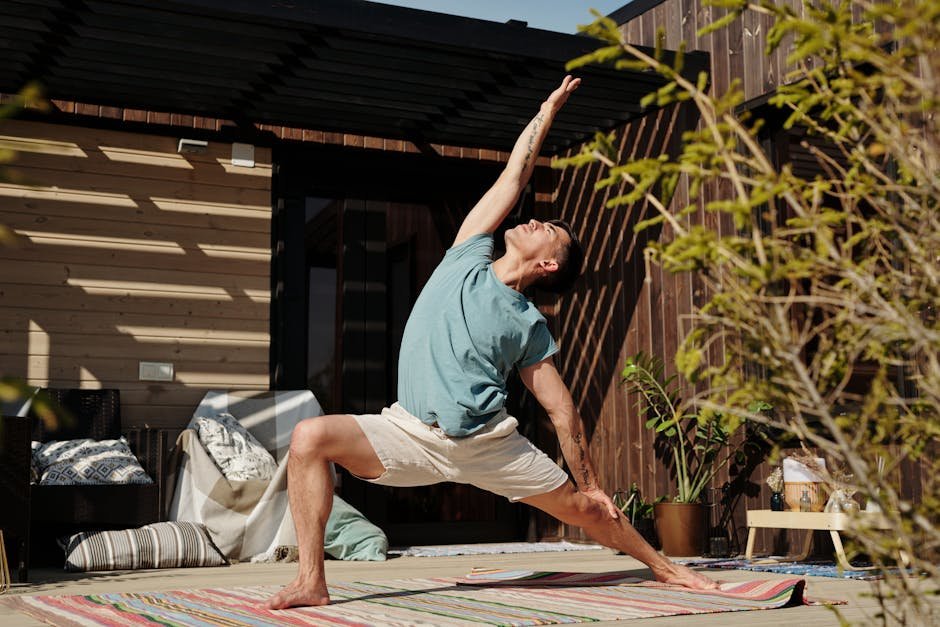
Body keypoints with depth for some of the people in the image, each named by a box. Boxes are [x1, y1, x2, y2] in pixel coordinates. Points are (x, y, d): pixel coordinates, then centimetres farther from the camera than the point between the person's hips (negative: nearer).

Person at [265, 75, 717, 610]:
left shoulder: (530, 328, 3)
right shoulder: (467, 259, 7)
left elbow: (562, 410, 8)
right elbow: (513, 180, 10)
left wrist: (592, 485, 8)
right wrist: (547, 113, 15)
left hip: (489, 445, 0)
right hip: (412, 434, 1)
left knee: (584, 507, 5)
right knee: (311, 437, -22)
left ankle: (664, 568, 33)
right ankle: (312, 581, -18)